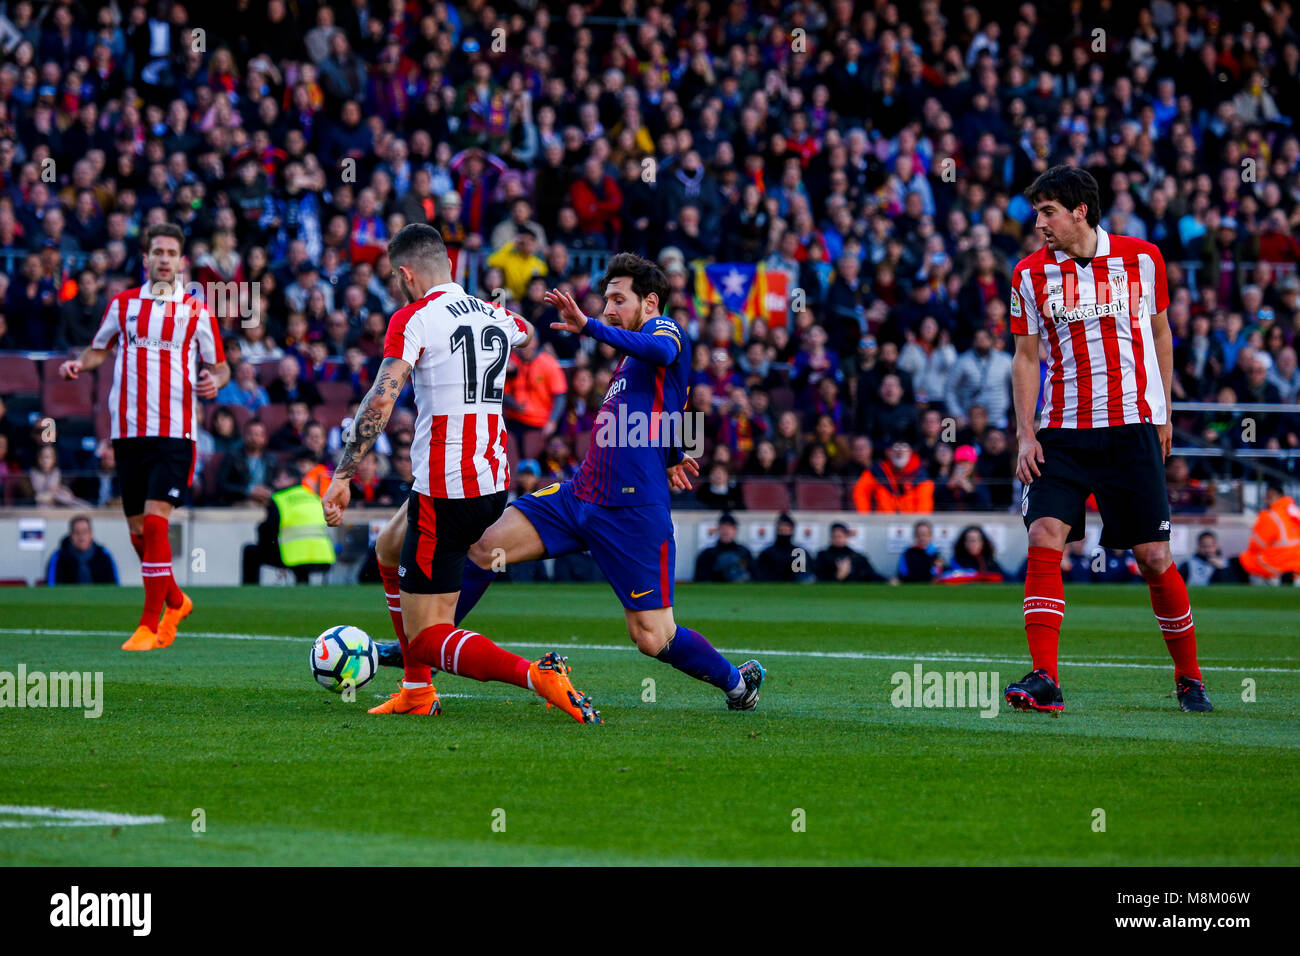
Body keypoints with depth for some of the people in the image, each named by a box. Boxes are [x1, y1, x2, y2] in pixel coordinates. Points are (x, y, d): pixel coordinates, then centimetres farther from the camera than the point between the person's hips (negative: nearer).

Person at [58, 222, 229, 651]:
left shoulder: (197, 311, 3)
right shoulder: (122, 304, 9)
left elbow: (219, 365, 10)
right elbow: (100, 349, 21)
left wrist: (215, 379, -12)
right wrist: (79, 363, 0)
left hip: (174, 432, -3)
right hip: (128, 430, 4)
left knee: (155, 521, -16)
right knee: (138, 531, 7)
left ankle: (150, 625, -13)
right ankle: (175, 601, 31)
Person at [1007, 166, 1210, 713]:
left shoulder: (1142, 257, 1)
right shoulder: (1031, 274, 3)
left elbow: (1159, 332, 13)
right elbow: (1027, 356, 9)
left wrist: (1163, 413, 12)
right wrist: (1026, 434, 0)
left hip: (1133, 427, -1)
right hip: (1063, 433, 1)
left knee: (1154, 557, -2)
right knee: (1044, 538, -17)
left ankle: (1189, 678, 16)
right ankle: (1044, 681, -17)